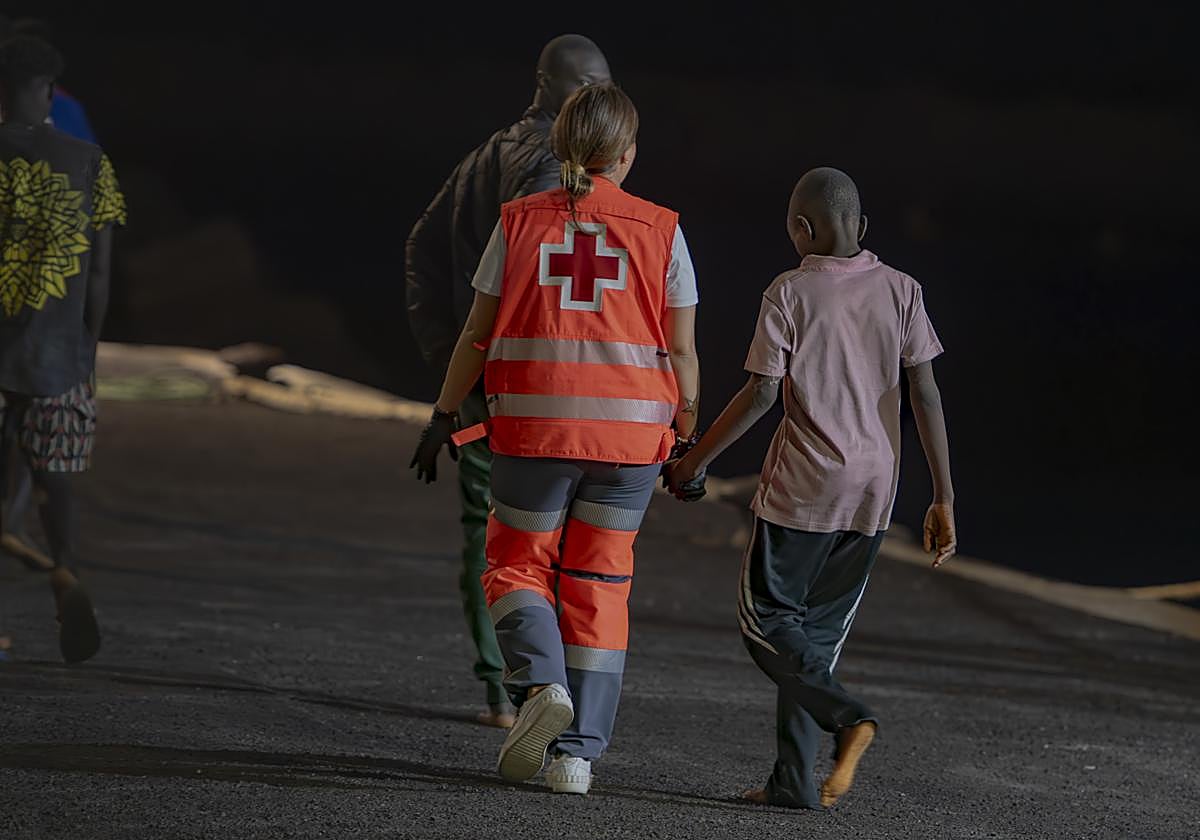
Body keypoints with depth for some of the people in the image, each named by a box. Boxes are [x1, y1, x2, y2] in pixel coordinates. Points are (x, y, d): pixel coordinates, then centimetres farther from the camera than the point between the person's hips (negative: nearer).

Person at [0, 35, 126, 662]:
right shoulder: (89, 164, 0)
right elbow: (99, 273, 2)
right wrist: (88, 349, 13)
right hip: (56, 352, 1)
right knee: (55, 475, 10)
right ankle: (65, 571, -19)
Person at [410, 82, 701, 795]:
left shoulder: (520, 222, 2)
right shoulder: (660, 230, 1)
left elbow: (478, 335, 4)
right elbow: (682, 351, 2)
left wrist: (444, 417, 14)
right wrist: (688, 441, 12)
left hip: (534, 424, -1)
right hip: (630, 430, 1)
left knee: (518, 564, 14)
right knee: (599, 584, 9)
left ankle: (541, 682, -14)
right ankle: (579, 750, 6)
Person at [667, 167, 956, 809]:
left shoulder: (790, 292, -6)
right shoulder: (900, 290, 5)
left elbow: (759, 395, -9)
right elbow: (926, 395, 1)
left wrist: (693, 462, 3)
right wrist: (943, 500, 3)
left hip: (803, 486, -5)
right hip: (873, 492, 5)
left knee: (765, 620, 5)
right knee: (818, 631, 12)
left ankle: (847, 716, -17)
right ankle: (793, 781, 8)